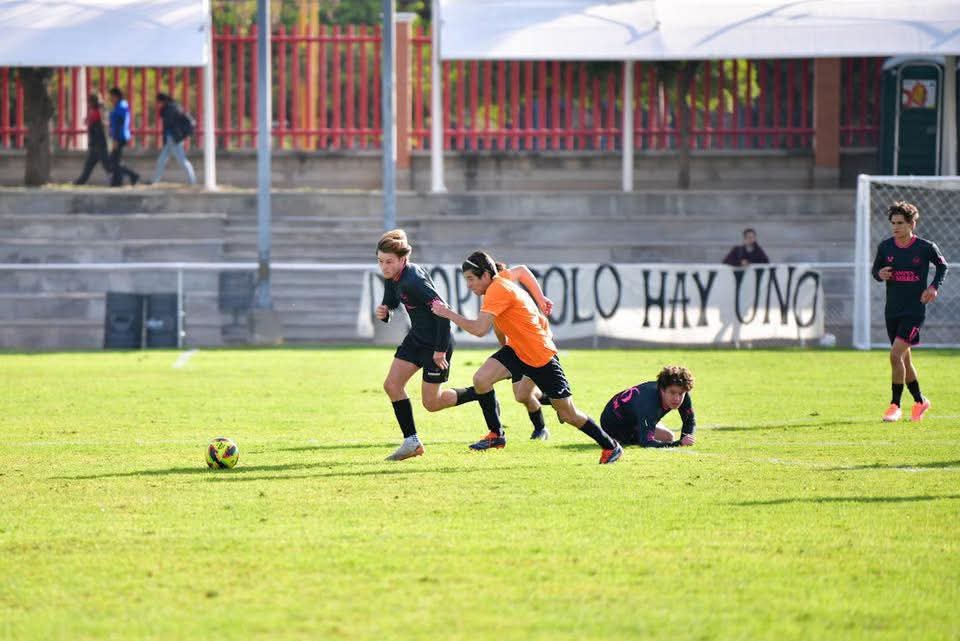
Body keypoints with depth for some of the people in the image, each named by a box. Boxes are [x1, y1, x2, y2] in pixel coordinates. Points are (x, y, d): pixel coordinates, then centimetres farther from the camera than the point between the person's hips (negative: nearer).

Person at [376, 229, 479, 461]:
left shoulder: (413, 281, -30)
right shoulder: (392, 277, -2)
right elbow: (390, 302, 15)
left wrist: (441, 350, -26)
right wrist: (383, 312, -11)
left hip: (437, 343, -9)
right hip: (416, 338, 9)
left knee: (431, 402, 0)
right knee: (392, 385, 0)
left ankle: (481, 395, 21)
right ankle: (411, 442, 8)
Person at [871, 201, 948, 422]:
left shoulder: (926, 248, -7)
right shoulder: (885, 247, 1)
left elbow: (942, 265, 10)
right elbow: (875, 269, 14)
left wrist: (934, 286, -5)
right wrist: (880, 274, -10)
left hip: (915, 311, -5)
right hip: (892, 311, 5)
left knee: (896, 355, -17)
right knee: (904, 359, 13)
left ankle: (895, 405, -7)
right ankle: (920, 401, 32)